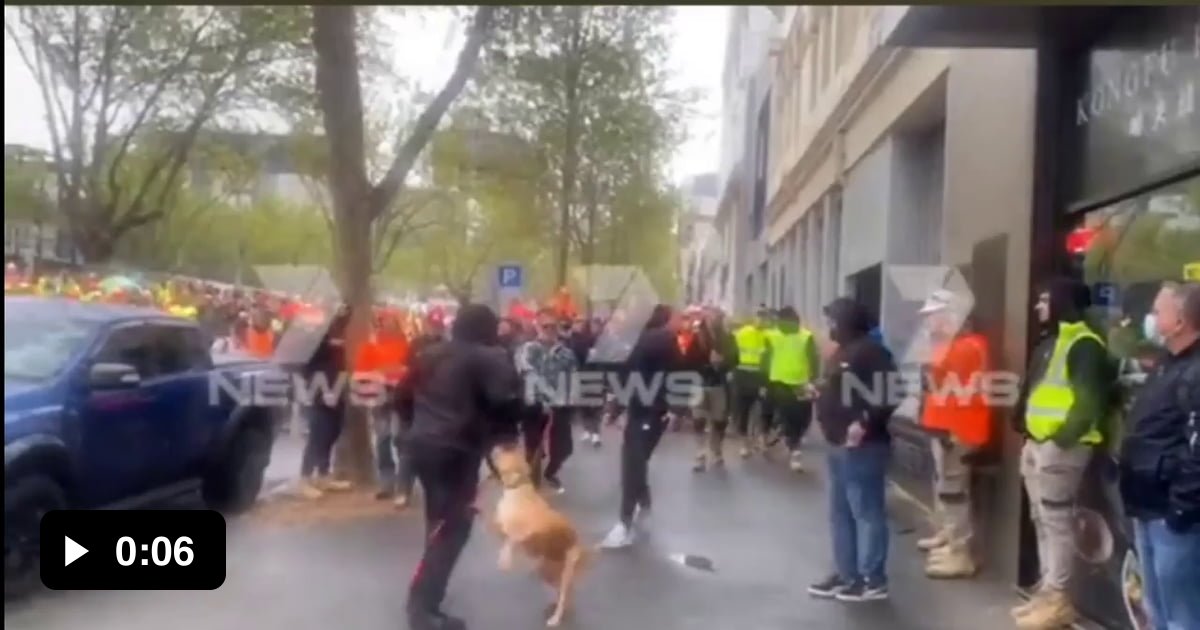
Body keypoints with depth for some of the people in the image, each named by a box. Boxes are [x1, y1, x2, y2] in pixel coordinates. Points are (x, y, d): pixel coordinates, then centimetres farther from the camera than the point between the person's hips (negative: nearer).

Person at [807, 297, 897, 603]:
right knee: (840, 513, 15)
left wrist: (865, 423, -24)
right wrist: (818, 394, 10)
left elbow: (890, 394, -23)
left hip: (862, 446, -11)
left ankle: (873, 580, 4)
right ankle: (847, 574, 23)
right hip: (839, 445, 11)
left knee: (867, 512, -4)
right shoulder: (843, 352, 17)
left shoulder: (870, 352, -15)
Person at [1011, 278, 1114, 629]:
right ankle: (1047, 591, 24)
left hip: (1061, 446, -10)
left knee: (1057, 522, -5)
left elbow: (1090, 399, -20)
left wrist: (1063, 437, -22)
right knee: (1043, 521, 14)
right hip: (1037, 443, 10)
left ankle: (1058, 599, 3)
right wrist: (1024, 427, 15)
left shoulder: (1084, 345, -13)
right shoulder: (1050, 344, 18)